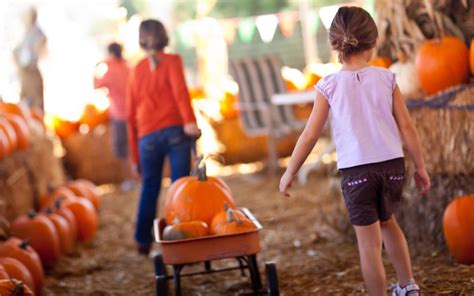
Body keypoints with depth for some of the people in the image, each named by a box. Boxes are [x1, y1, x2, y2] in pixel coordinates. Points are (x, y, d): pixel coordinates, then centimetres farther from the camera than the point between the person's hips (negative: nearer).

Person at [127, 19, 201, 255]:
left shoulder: (137, 70, 15)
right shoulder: (172, 61, 5)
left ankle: (143, 242, 20)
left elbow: (131, 113, 16)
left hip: (147, 136, 3)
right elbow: (179, 90, -15)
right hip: (175, 130, -3)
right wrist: (189, 120, -25)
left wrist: (135, 155, 21)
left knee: (149, 187, 16)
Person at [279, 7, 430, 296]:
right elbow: (407, 126, 1)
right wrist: (420, 167, 12)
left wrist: (289, 174, 8)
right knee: (388, 221, 28)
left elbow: (310, 135, -3)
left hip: (356, 170, -3)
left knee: (369, 242, 3)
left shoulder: (329, 85, -5)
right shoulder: (386, 78, -1)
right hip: (392, 165, 3)